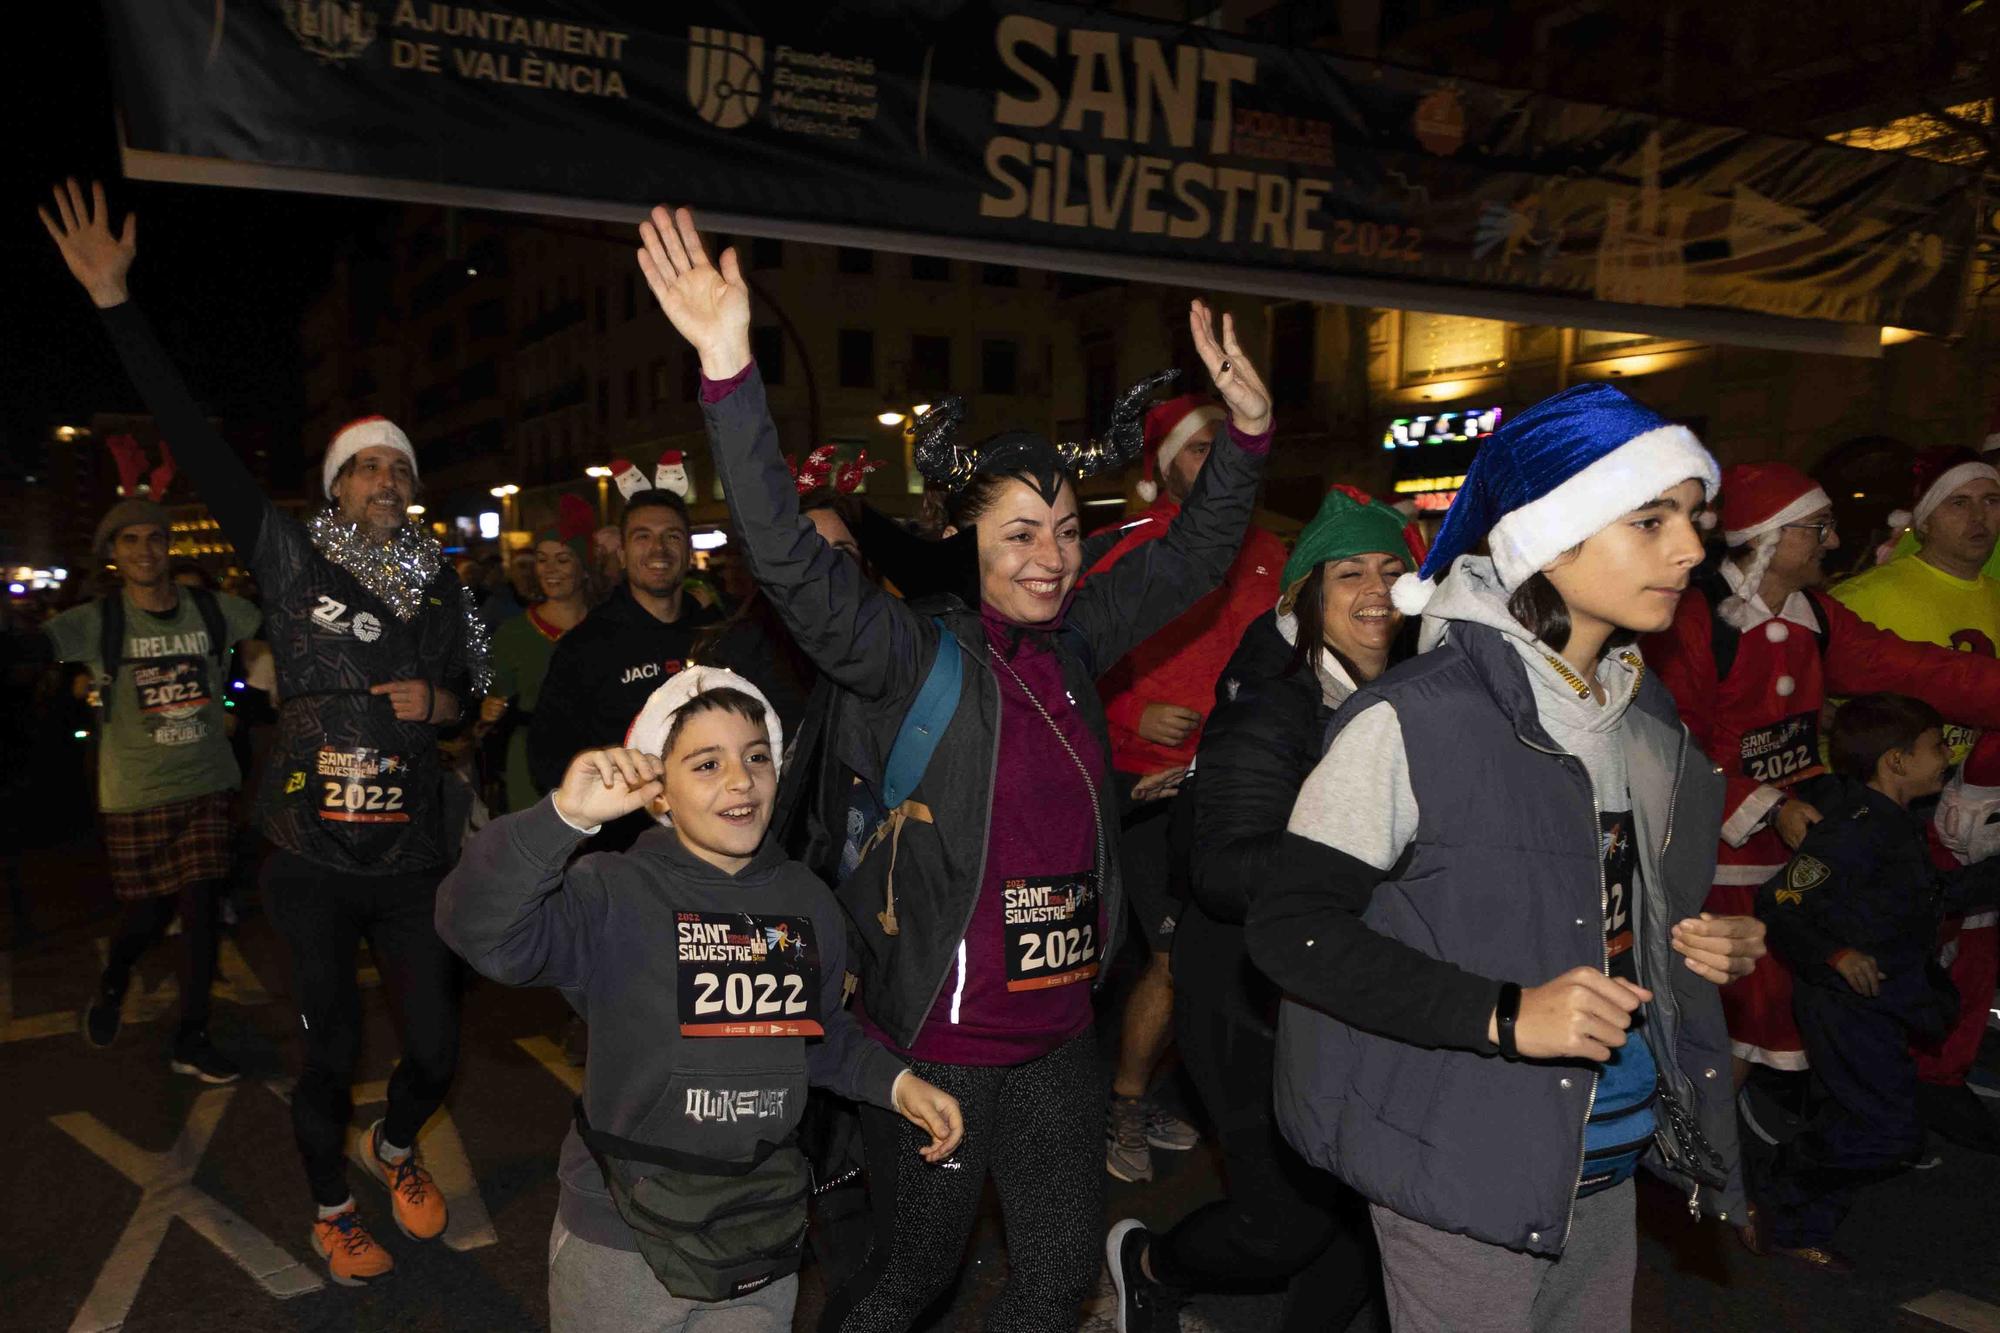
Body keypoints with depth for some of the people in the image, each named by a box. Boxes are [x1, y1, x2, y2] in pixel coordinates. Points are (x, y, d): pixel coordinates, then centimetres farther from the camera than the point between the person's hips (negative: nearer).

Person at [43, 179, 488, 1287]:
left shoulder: (443, 586, 6)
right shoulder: (292, 559, -3)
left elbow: (476, 688, 19)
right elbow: (195, 442, -10)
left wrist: (441, 703, -6)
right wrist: (114, 302, -15)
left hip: (409, 858, 3)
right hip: (312, 861, -2)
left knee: (435, 1050, 6)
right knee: (330, 1052, 8)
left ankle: (394, 1147, 39)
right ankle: (331, 1210, 34)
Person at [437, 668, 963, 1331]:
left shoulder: (806, 902, 1)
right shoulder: (613, 895, -15)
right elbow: (477, 930, -31)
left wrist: (895, 1082, 1)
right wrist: (564, 816, -41)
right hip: (622, 1248, -3)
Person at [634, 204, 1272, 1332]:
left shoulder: (1072, 646, 3)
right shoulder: (917, 656, -14)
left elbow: (1192, 558, 13)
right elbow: (793, 560, -27)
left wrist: (1248, 433, 2)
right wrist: (731, 370, -37)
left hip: (1059, 1032, 6)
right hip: (937, 1039, -6)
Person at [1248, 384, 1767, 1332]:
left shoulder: (1644, 711, 7)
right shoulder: (1414, 719, -18)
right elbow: (1288, 927, -19)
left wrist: (1704, 941, 1)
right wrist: (1503, 1015, -25)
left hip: (1607, 1163, 7)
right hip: (1466, 1172, -7)